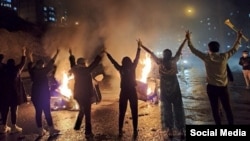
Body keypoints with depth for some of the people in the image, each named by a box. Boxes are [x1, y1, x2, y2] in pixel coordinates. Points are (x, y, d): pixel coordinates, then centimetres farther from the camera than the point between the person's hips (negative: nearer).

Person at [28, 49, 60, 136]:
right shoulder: (43, 71, -6)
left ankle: (41, 130, 7)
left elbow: (31, 65, 25)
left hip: (35, 95, 5)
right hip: (44, 95, -5)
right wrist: (56, 54, 8)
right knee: (47, 112, -2)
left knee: (38, 112, 5)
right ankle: (51, 129, 0)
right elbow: (51, 64, 0)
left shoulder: (33, 71, 6)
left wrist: (30, 57, 42)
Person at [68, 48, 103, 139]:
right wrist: (101, 54, -3)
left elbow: (72, 63, 20)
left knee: (82, 110, 27)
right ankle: (88, 133, 2)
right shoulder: (86, 70, -14)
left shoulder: (75, 70, 2)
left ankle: (77, 126, 28)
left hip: (78, 94, 7)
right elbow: (95, 63, -11)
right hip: (85, 94, -6)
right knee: (87, 113, 0)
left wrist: (71, 55, 36)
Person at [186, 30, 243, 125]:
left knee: (215, 109, 7)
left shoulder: (206, 58, -8)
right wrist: (239, 38, 23)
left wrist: (188, 39, 11)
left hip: (211, 87, -1)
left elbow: (193, 50, 0)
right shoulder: (224, 57, -5)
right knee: (228, 108, 8)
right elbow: (235, 49, 10)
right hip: (223, 87, 1)